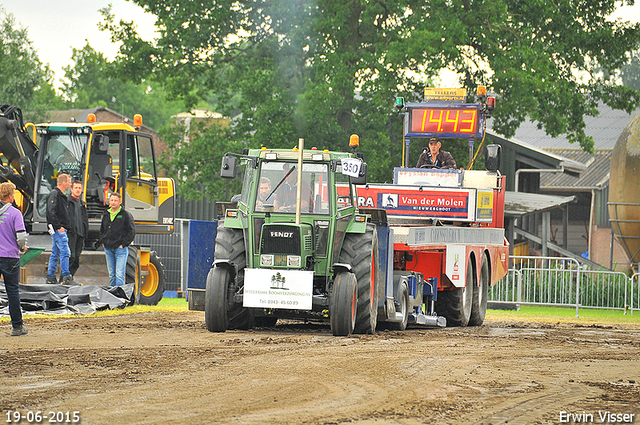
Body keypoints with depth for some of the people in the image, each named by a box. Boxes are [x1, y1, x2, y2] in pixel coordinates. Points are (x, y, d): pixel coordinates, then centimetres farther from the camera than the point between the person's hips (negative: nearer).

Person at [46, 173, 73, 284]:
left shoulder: (61, 195, 20)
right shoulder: (54, 194, -11)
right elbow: (51, 212, -20)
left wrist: (65, 227, 15)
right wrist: (58, 226, -21)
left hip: (61, 229, 10)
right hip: (58, 229, -10)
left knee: (55, 253, 11)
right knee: (65, 252, -13)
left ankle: (50, 277, 13)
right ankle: (66, 277, -14)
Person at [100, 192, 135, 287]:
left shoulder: (125, 215, -4)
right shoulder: (106, 215, 13)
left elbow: (131, 231, -5)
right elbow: (102, 229, 26)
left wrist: (123, 244, -10)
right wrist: (103, 241, 13)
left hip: (120, 248, -6)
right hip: (108, 249, 6)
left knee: (119, 274, -11)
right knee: (111, 274, 12)